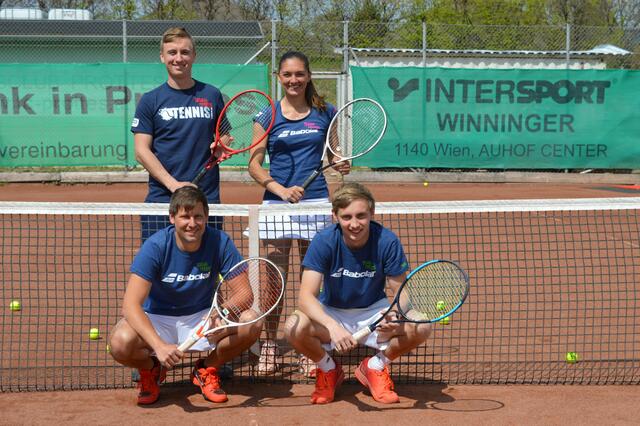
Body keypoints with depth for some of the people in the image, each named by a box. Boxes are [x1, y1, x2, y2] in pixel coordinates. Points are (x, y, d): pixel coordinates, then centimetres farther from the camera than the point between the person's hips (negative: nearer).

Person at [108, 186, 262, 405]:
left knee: (252, 323, -25)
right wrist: (159, 345, -44)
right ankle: (151, 370, 5)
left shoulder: (220, 242, -16)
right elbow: (131, 305, -29)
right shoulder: (155, 247, -22)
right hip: (157, 319, -2)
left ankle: (206, 369, 4)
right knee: (120, 342, -34)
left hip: (201, 317, 2)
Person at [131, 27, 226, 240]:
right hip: (162, 197, -1)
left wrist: (220, 148, -7)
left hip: (207, 199, 2)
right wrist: (173, 184, -14)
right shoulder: (150, 100, 3)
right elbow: (142, 151, -2)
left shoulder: (211, 95, 9)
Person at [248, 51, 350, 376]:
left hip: (316, 203, 1)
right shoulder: (268, 116, 3)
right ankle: (269, 347, 12)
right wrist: (281, 189, -14)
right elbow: (254, 165, 1)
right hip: (276, 203, -1)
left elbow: (333, 152, 18)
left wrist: (341, 164, -5)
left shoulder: (325, 112, 7)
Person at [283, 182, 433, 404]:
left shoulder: (387, 242, -19)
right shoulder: (323, 242, -22)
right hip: (331, 313, -1)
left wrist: (396, 316, -37)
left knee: (422, 326, -27)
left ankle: (375, 367, 4)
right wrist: (333, 327, -48)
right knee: (294, 328, -33)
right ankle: (328, 369, 2)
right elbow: (306, 297, -29)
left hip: (373, 312, 1)